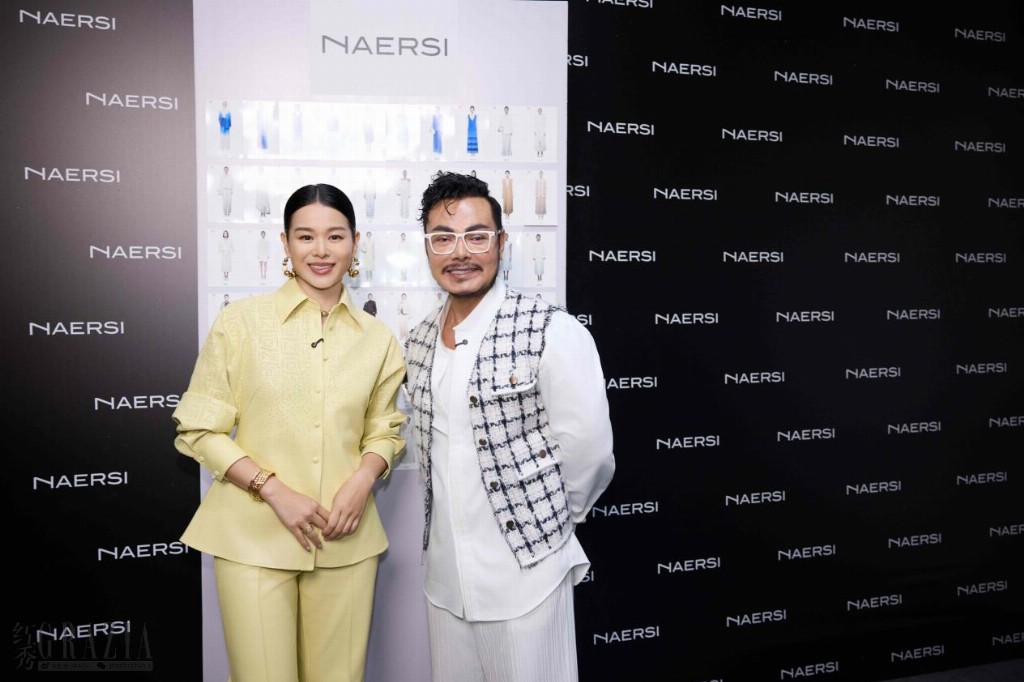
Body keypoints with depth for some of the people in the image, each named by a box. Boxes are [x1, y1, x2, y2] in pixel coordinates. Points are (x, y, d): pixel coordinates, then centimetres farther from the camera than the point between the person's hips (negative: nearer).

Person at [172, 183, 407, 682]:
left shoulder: (378, 338, 5)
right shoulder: (240, 322, -3)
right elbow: (198, 430, -2)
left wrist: (364, 477, -7)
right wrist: (275, 490, -13)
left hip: (345, 538, 3)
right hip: (254, 534, -2)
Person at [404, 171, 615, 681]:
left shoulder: (553, 333, -16)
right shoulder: (418, 343, 4)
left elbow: (588, 453, -14)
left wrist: (547, 525, -1)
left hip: (525, 574, -5)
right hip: (444, 577, 6)